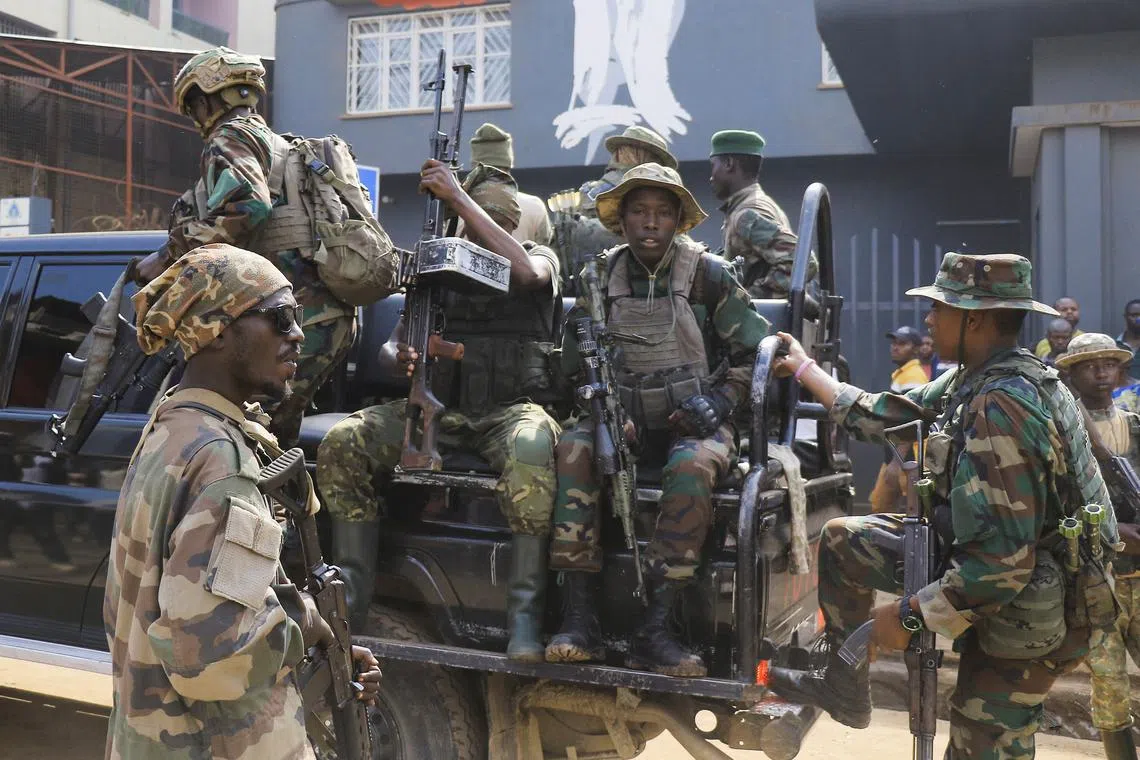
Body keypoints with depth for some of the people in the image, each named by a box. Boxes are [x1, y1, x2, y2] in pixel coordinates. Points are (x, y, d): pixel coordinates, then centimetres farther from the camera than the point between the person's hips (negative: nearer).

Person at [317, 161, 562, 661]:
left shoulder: (541, 257, 11)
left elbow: (525, 272, -16)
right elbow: (392, 343, 15)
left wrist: (458, 197, -15)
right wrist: (400, 358, -12)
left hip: (512, 409, -3)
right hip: (440, 407, 4)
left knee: (530, 450, -39)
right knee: (341, 443, -20)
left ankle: (525, 611, -31)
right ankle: (352, 593, -11)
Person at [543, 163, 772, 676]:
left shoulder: (708, 274, 1)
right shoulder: (602, 278, 8)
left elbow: (755, 352, 5)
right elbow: (575, 366, 11)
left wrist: (718, 401, -11)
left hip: (694, 423, -2)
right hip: (627, 420, 3)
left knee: (691, 469, -36)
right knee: (573, 449, -29)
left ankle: (654, 631, -31)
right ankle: (579, 620, -29)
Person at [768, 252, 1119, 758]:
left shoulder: (1000, 407, -31)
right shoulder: (975, 379, -1)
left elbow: (1001, 562, -34)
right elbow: (886, 416, 10)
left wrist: (909, 615, -24)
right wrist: (805, 370, 16)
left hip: (1027, 609, -9)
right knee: (843, 539, 10)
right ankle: (844, 686, 23)